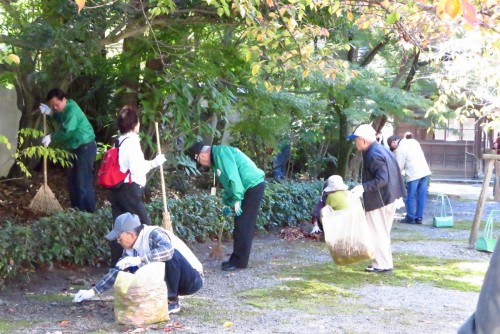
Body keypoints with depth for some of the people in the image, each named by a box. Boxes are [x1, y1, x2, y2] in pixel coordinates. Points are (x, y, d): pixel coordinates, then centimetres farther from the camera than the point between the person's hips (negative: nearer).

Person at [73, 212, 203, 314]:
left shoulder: (154, 234, -23)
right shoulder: (131, 249, 0)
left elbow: (167, 249, -44)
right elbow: (116, 271, 7)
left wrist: (140, 259, -44)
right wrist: (92, 292, 4)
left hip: (192, 279, -7)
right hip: (176, 282, 7)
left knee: (171, 255, -34)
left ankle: (172, 302, -18)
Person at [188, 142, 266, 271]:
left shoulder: (221, 152, -14)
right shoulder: (217, 157, 17)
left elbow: (233, 176, -22)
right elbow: (228, 181, 25)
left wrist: (236, 199, -21)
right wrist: (228, 202, 26)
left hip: (253, 186, -10)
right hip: (250, 188, 10)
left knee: (242, 226, -6)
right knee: (241, 226, 13)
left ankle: (239, 261, -1)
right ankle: (237, 259, 19)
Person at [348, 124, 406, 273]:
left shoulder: (373, 155, -20)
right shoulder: (382, 150, 12)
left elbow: (382, 179, -27)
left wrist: (364, 187, -30)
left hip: (378, 201, -10)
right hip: (389, 198, 10)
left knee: (378, 233, -1)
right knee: (383, 233, 18)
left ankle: (383, 264, 4)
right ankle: (384, 262, 26)